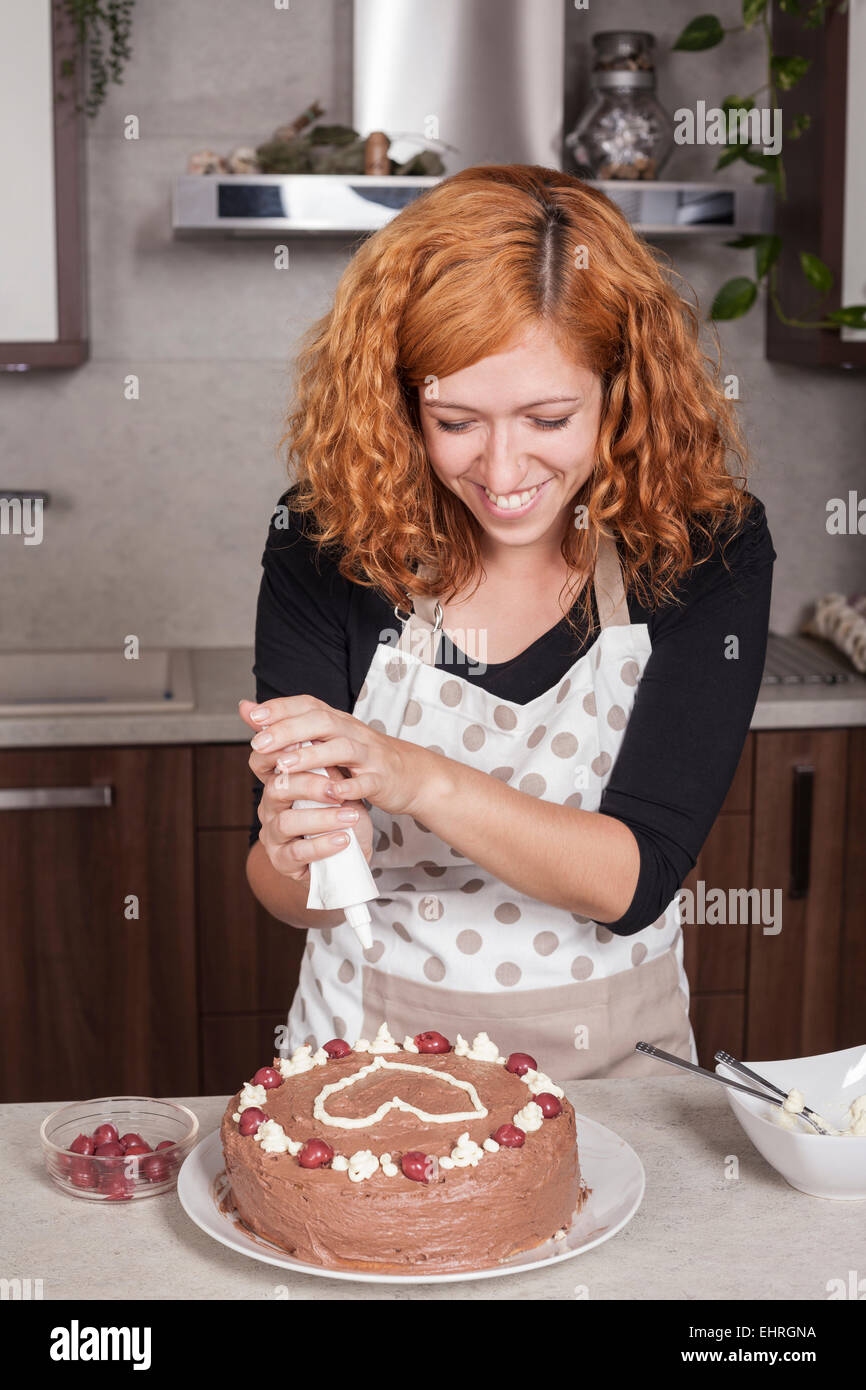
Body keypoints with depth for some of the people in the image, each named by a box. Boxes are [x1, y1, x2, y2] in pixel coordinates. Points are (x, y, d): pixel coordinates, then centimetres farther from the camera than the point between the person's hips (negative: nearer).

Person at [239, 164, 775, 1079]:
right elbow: (285, 898, -7)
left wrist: (419, 780, -32)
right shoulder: (323, 544, -11)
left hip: (610, 1059, -1)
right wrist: (301, 857, -30)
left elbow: (637, 879, -17)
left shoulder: (705, 547, -12)